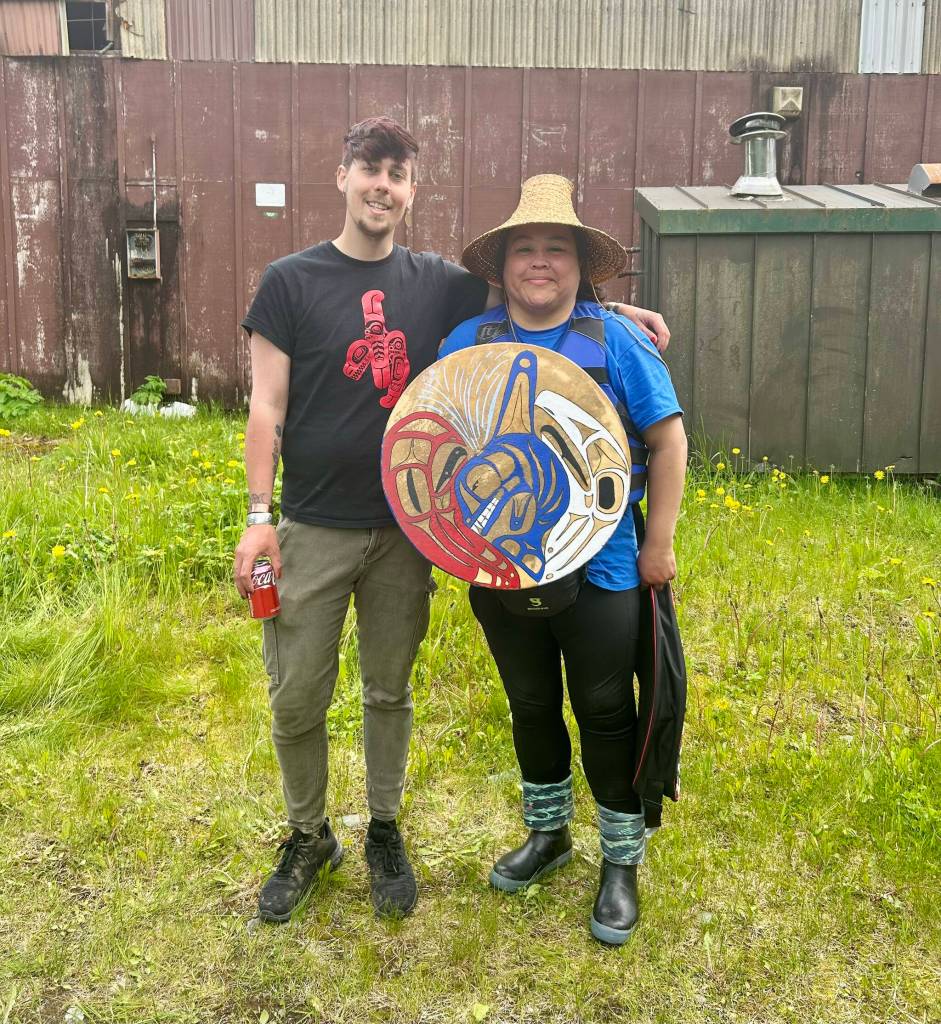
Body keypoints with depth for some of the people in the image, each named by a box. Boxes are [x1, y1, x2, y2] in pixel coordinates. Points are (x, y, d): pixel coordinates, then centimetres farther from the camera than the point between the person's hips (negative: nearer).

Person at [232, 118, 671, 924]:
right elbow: (267, 406, -5)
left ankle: (385, 831, 34)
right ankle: (309, 836, 30)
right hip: (312, 527, -2)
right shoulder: (291, 281, -3)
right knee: (297, 697, 6)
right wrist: (259, 514, -10)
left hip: (404, 527, 2)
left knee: (390, 691, 14)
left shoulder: (435, 282, 4)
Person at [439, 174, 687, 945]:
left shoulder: (616, 341, -6)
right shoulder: (468, 343, 1)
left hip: (599, 569, -3)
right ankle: (548, 834, 40)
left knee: (607, 716, 8)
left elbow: (667, 439, -3)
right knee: (531, 708, 19)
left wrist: (659, 542, -6)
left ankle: (622, 862, 26)